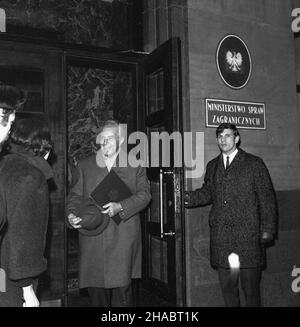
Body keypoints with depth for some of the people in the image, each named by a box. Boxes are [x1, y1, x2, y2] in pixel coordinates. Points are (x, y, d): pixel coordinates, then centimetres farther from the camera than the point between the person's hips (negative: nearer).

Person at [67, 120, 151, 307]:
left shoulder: (135, 165, 8)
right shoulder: (84, 165, 15)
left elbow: (144, 194, 2)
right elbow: (76, 195, 13)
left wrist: (120, 206, -13)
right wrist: (72, 214, -7)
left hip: (123, 237, -2)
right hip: (92, 235, 2)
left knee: (122, 287, -1)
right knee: (95, 288, 6)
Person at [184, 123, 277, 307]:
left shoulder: (254, 164, 2)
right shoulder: (212, 166, 15)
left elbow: (267, 198, 1)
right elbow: (207, 193, 17)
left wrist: (268, 230, -5)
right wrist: (188, 197, -1)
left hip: (248, 236, -3)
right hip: (220, 238, 4)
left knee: (250, 287, 3)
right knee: (227, 285, 10)